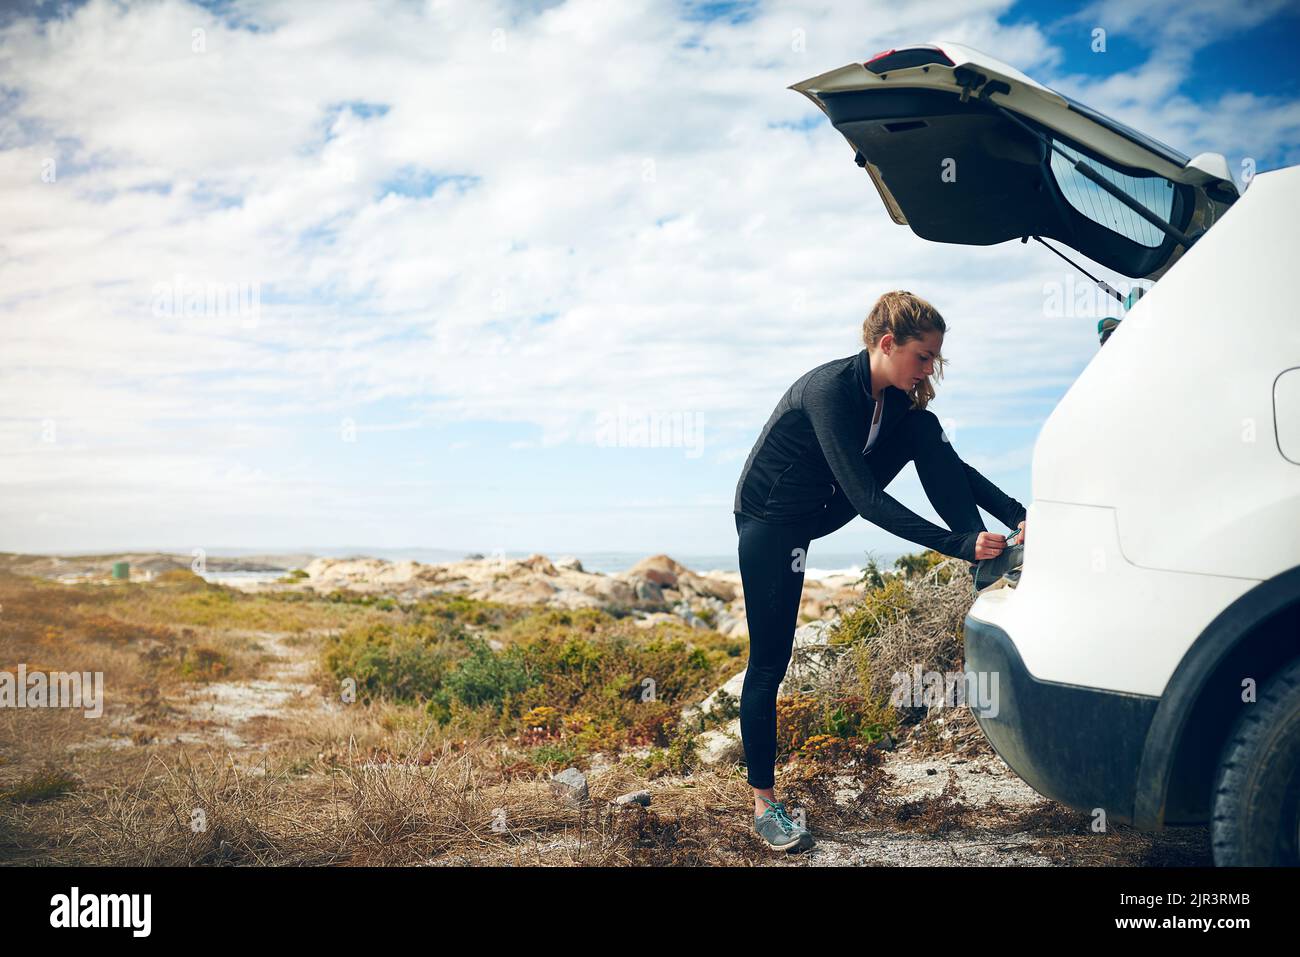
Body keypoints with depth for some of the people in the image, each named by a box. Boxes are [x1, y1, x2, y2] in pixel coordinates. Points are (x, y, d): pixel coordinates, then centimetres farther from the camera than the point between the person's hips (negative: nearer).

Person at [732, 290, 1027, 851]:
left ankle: (988, 563, -11)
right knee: (769, 663, -6)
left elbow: (950, 465, -3)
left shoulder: (899, 396, -7)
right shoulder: (830, 390, -31)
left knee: (922, 432, -9)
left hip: (820, 510, 7)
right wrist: (956, 544, -38)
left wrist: (1016, 515, -17)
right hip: (769, 520, -7)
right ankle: (764, 804, 6)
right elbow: (867, 499, -35)